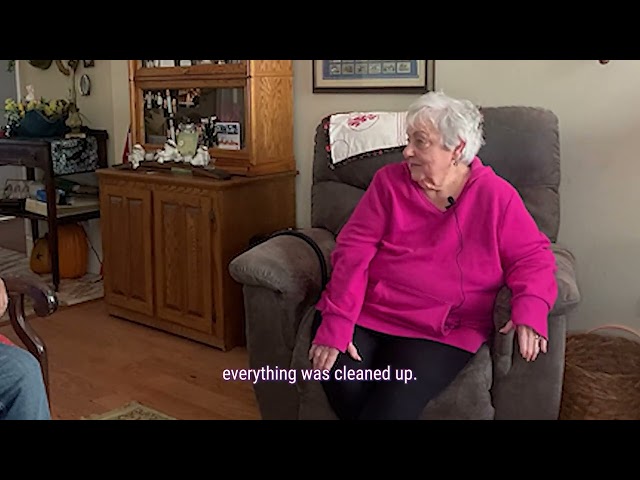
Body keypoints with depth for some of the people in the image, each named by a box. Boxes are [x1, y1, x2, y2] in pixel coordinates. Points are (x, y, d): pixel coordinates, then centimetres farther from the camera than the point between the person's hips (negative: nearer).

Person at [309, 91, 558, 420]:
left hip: (441, 331, -1)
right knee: (343, 389, -23)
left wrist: (529, 310, -21)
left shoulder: (495, 195, -1)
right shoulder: (389, 181, 2)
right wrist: (336, 324, -16)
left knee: (393, 405, -25)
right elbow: (354, 251, -4)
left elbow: (532, 256, 2)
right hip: (365, 312, 2)